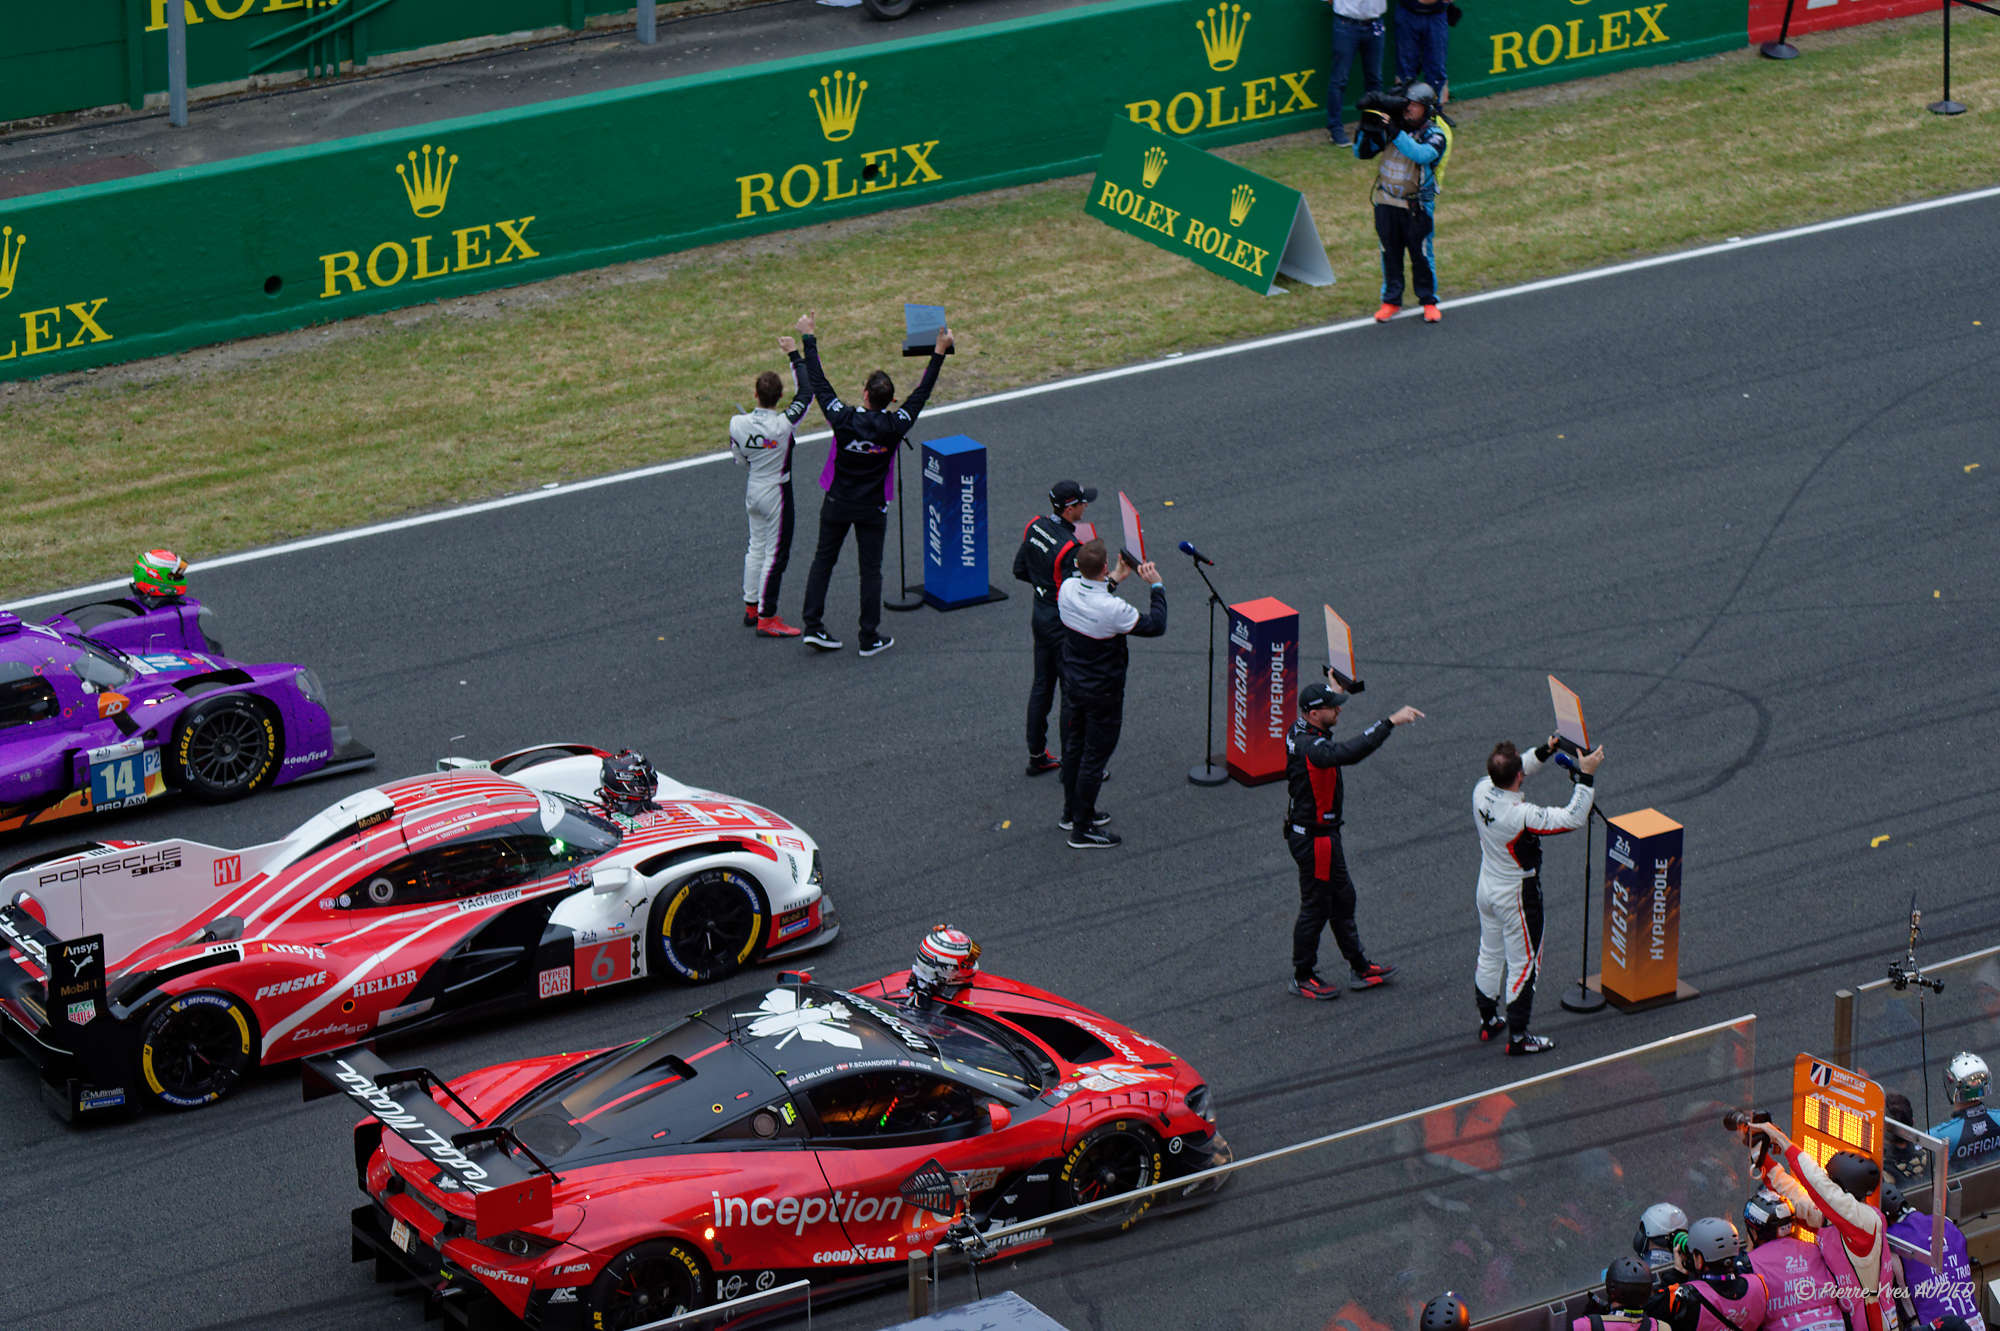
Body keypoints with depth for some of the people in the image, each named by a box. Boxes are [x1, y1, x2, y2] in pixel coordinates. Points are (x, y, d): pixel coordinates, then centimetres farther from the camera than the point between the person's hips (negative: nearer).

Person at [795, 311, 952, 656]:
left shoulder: (843, 419, -20)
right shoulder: (894, 427, -19)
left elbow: (818, 383, -9)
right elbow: (922, 393, -7)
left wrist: (808, 339, 1)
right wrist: (939, 353, 1)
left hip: (837, 504, 1)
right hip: (872, 509, -1)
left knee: (823, 560, 14)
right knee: (870, 569, 7)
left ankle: (813, 625, 11)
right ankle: (869, 638, 10)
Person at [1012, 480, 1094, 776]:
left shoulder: (1034, 528, -3)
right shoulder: (1069, 548, -28)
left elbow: (1019, 571, 9)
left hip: (1040, 616, 8)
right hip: (1063, 623, -8)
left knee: (1042, 686, 20)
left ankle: (1036, 755, 30)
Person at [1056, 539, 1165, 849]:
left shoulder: (1067, 589, -12)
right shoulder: (1114, 610, -32)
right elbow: (1156, 626, -18)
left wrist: (1115, 579, 16)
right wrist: (1157, 586, -7)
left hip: (1073, 683, 7)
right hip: (1102, 693, -7)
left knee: (1073, 748, 22)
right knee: (1095, 757, 6)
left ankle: (1072, 812, 39)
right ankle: (1082, 829, 15)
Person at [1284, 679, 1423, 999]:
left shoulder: (1298, 730, -2)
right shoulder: (1310, 747, -33)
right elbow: (1349, 753, -49)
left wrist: (1336, 687, 37)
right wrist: (1390, 722, -47)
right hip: (1315, 838, -10)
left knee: (1342, 898, 22)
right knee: (1315, 907, 7)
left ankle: (1360, 969, 35)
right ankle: (1302, 977, 24)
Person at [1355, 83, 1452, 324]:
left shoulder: (1434, 135, -10)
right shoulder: (1391, 126, 0)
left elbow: (1422, 154, -32)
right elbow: (1362, 153, 2)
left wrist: (1395, 133, -38)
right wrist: (1366, 130, -17)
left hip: (1417, 207, -3)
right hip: (1386, 203, 3)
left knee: (1421, 253, 5)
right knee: (1390, 253, 10)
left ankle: (1429, 301, 20)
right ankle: (1391, 301, 22)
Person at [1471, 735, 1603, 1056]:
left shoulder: (1482, 791, -13)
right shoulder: (1522, 815, -34)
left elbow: (1511, 775, 10)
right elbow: (1573, 819, -29)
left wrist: (1544, 753, 7)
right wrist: (1586, 775, -25)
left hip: (1487, 887, 7)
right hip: (1517, 896, -7)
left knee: (1490, 955, 22)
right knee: (1522, 963, 7)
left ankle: (1488, 1021, 38)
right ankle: (1517, 1037, 16)